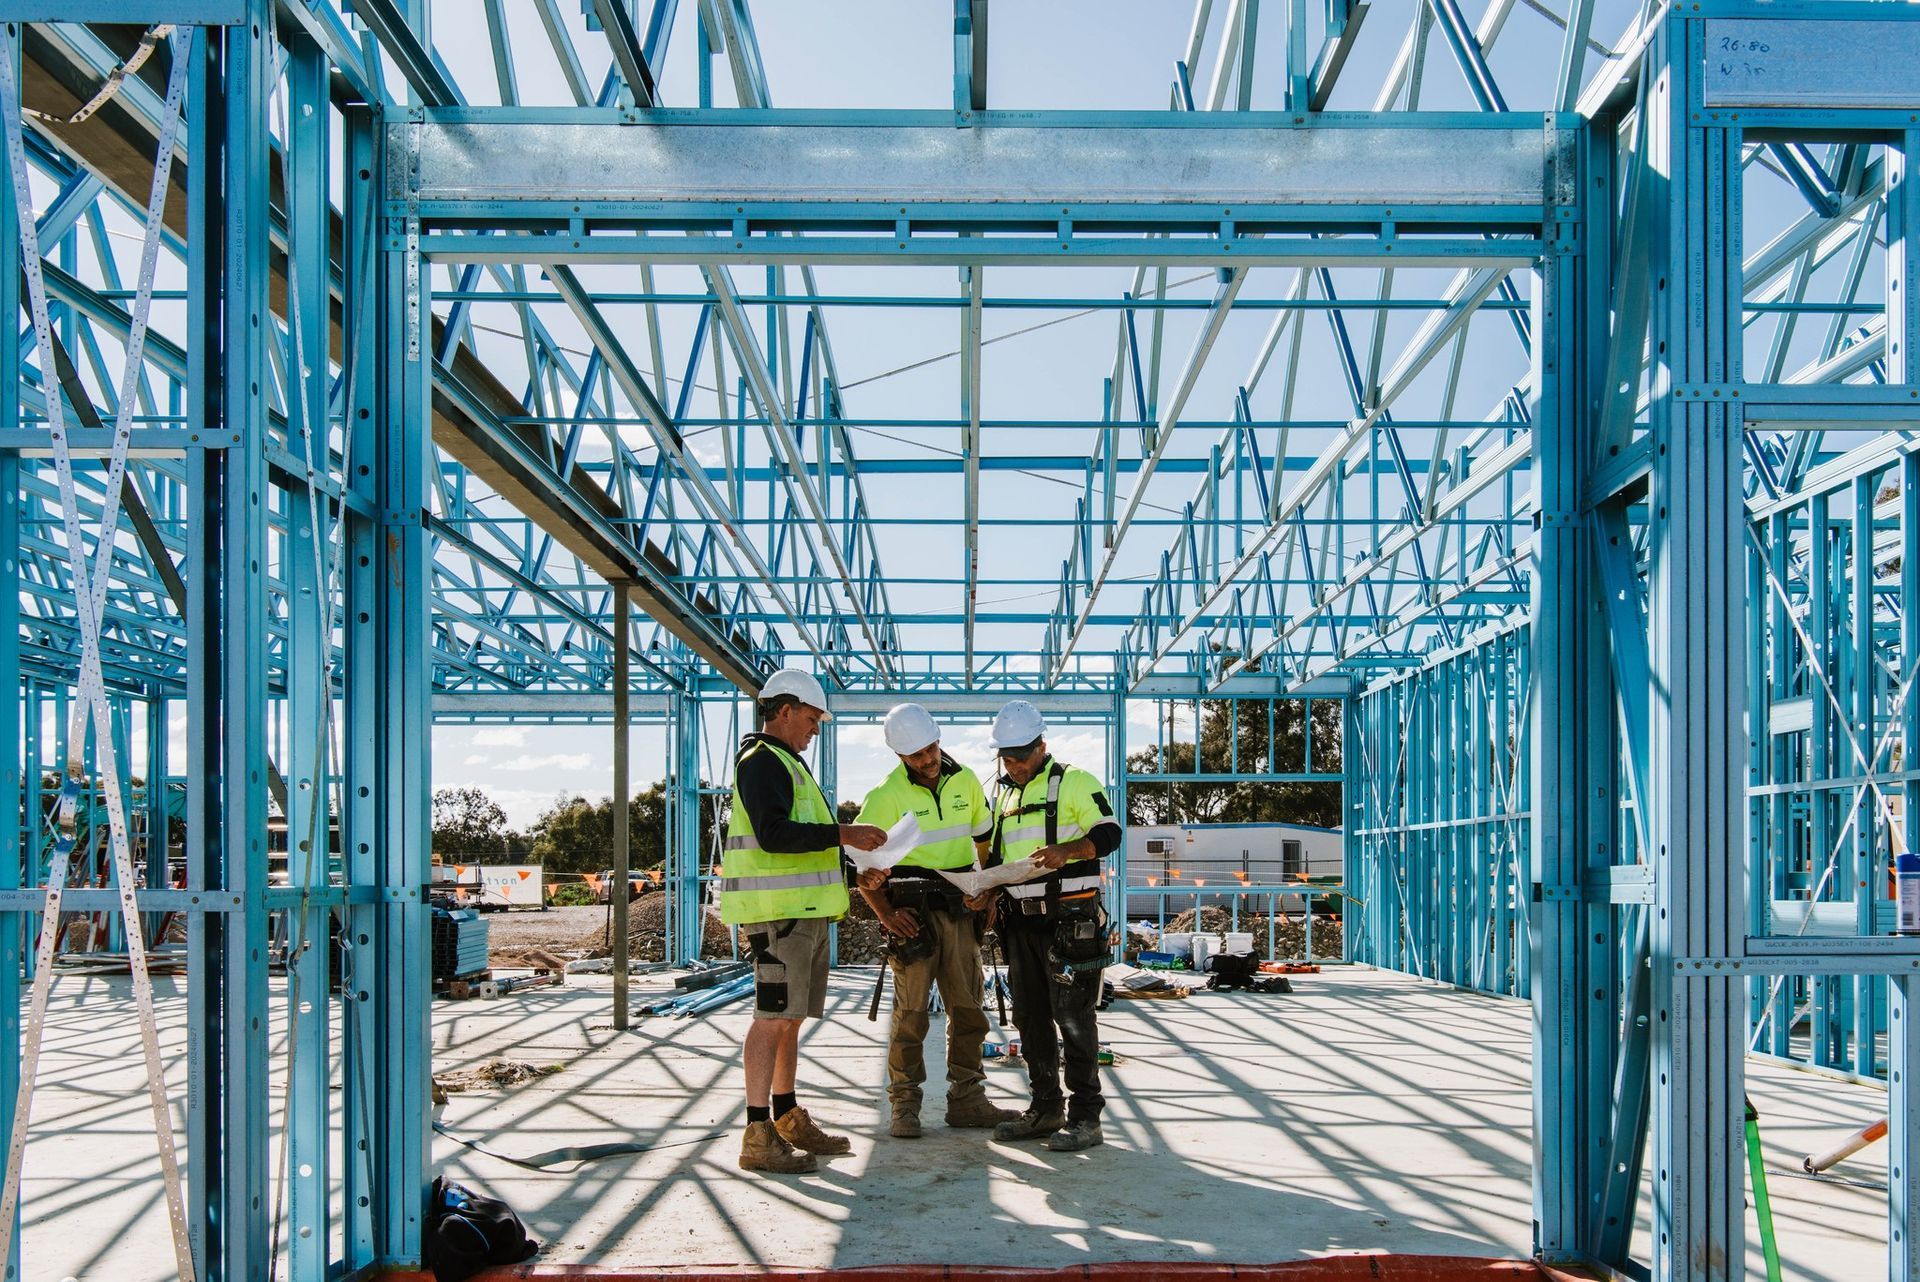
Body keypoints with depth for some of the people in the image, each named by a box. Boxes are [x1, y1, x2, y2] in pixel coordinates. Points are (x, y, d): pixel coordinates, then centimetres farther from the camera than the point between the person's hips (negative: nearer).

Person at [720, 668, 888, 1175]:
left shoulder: (787, 763, 24)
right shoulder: (761, 761, -9)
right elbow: (772, 833, -23)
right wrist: (842, 834, -23)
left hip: (804, 911, 10)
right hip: (777, 910, -10)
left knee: (789, 1017, 15)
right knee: (773, 1016, -11)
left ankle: (787, 1120, 23)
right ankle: (758, 1137, -11)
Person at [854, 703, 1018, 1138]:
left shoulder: (965, 781, 7)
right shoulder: (887, 795, -8)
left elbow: (985, 841, 20)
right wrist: (886, 915, -13)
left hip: (960, 909, 5)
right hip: (914, 913, -5)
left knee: (968, 1008, 9)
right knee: (911, 1012, -4)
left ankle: (966, 1100, 18)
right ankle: (904, 1107, 4)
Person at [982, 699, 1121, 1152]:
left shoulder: (1074, 782, -3)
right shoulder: (1005, 795, 20)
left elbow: (1108, 833, -12)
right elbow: (998, 856, 26)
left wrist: (1065, 851, -29)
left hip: (1069, 919, -8)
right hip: (1021, 919, 8)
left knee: (1073, 1019, -7)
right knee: (1030, 1017, 11)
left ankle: (1085, 1116, -2)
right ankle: (1045, 1108, 21)